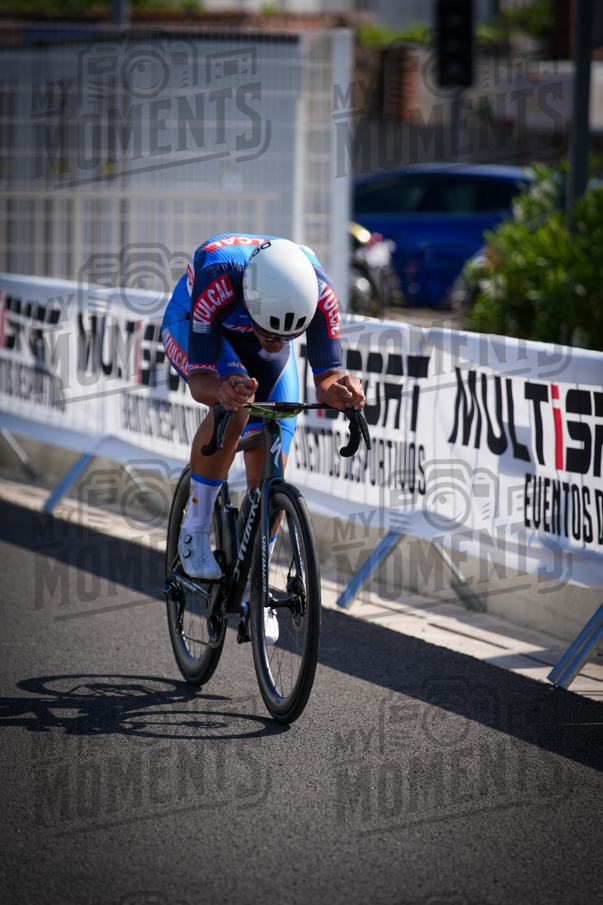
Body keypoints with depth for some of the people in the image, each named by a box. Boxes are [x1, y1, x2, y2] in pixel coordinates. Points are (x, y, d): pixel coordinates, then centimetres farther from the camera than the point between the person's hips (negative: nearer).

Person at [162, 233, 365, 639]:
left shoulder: (320, 293, -37)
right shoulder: (216, 285, -44)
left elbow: (327, 375, -30)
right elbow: (199, 380, -40)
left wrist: (340, 389, -54)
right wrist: (223, 390, -62)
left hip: (252, 332, 3)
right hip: (191, 327, -3)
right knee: (235, 406, -35)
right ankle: (195, 529, -15)